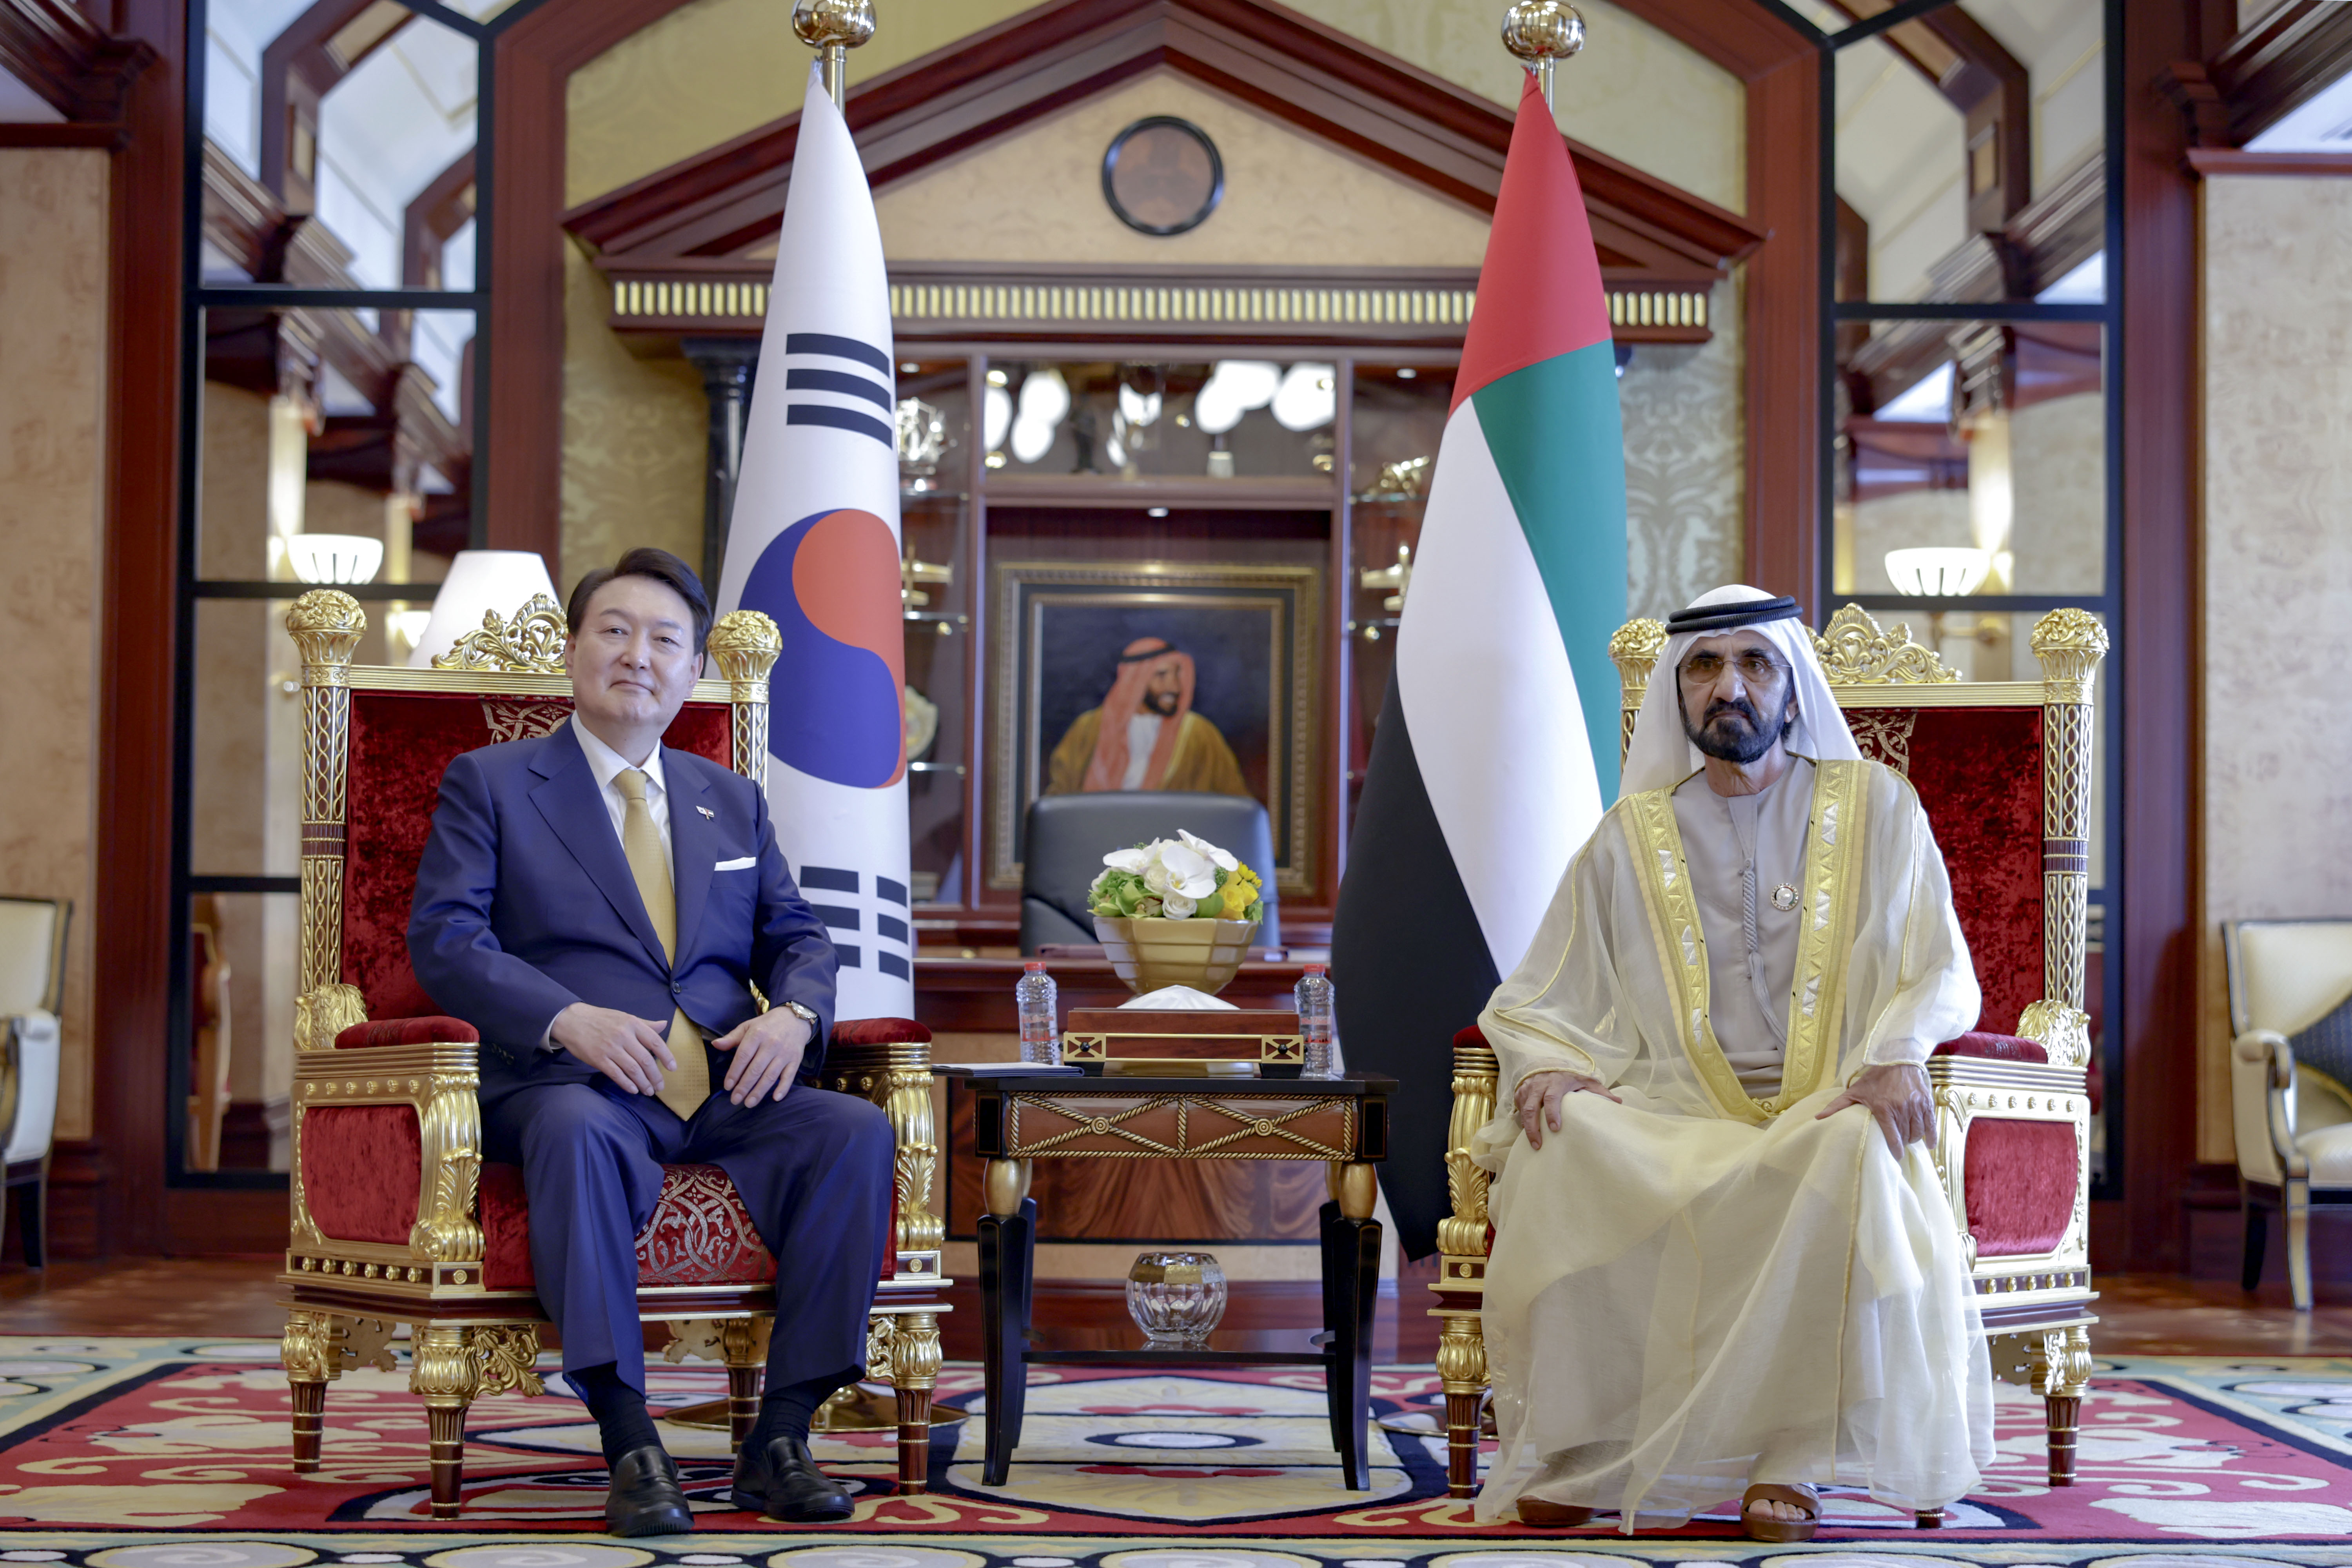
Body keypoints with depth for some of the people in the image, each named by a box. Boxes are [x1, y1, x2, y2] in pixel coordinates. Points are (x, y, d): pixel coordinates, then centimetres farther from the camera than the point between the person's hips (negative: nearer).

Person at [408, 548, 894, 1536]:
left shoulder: (733, 801, 25)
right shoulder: (489, 784, 11)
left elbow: (796, 936, 20)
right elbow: (444, 938, -2)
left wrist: (793, 1014, -5)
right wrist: (571, 1020, -19)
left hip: (726, 1092, 4)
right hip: (569, 1084, -4)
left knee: (857, 1132, -25)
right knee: (578, 1134, -39)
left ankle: (780, 1441, -22)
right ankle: (630, 1447, -37)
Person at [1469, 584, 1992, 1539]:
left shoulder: (1875, 808, 11)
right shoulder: (1633, 835, 13)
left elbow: (1941, 974, 6)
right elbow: (1538, 1001, 14)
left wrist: (1895, 1054, -16)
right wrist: (1547, 1063, -10)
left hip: (1825, 1110, -1)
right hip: (1673, 1116, 1)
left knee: (1855, 1155, -38)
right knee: (1564, 1144, -33)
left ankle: (1789, 1457, -29)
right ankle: (1586, 1453, -24)